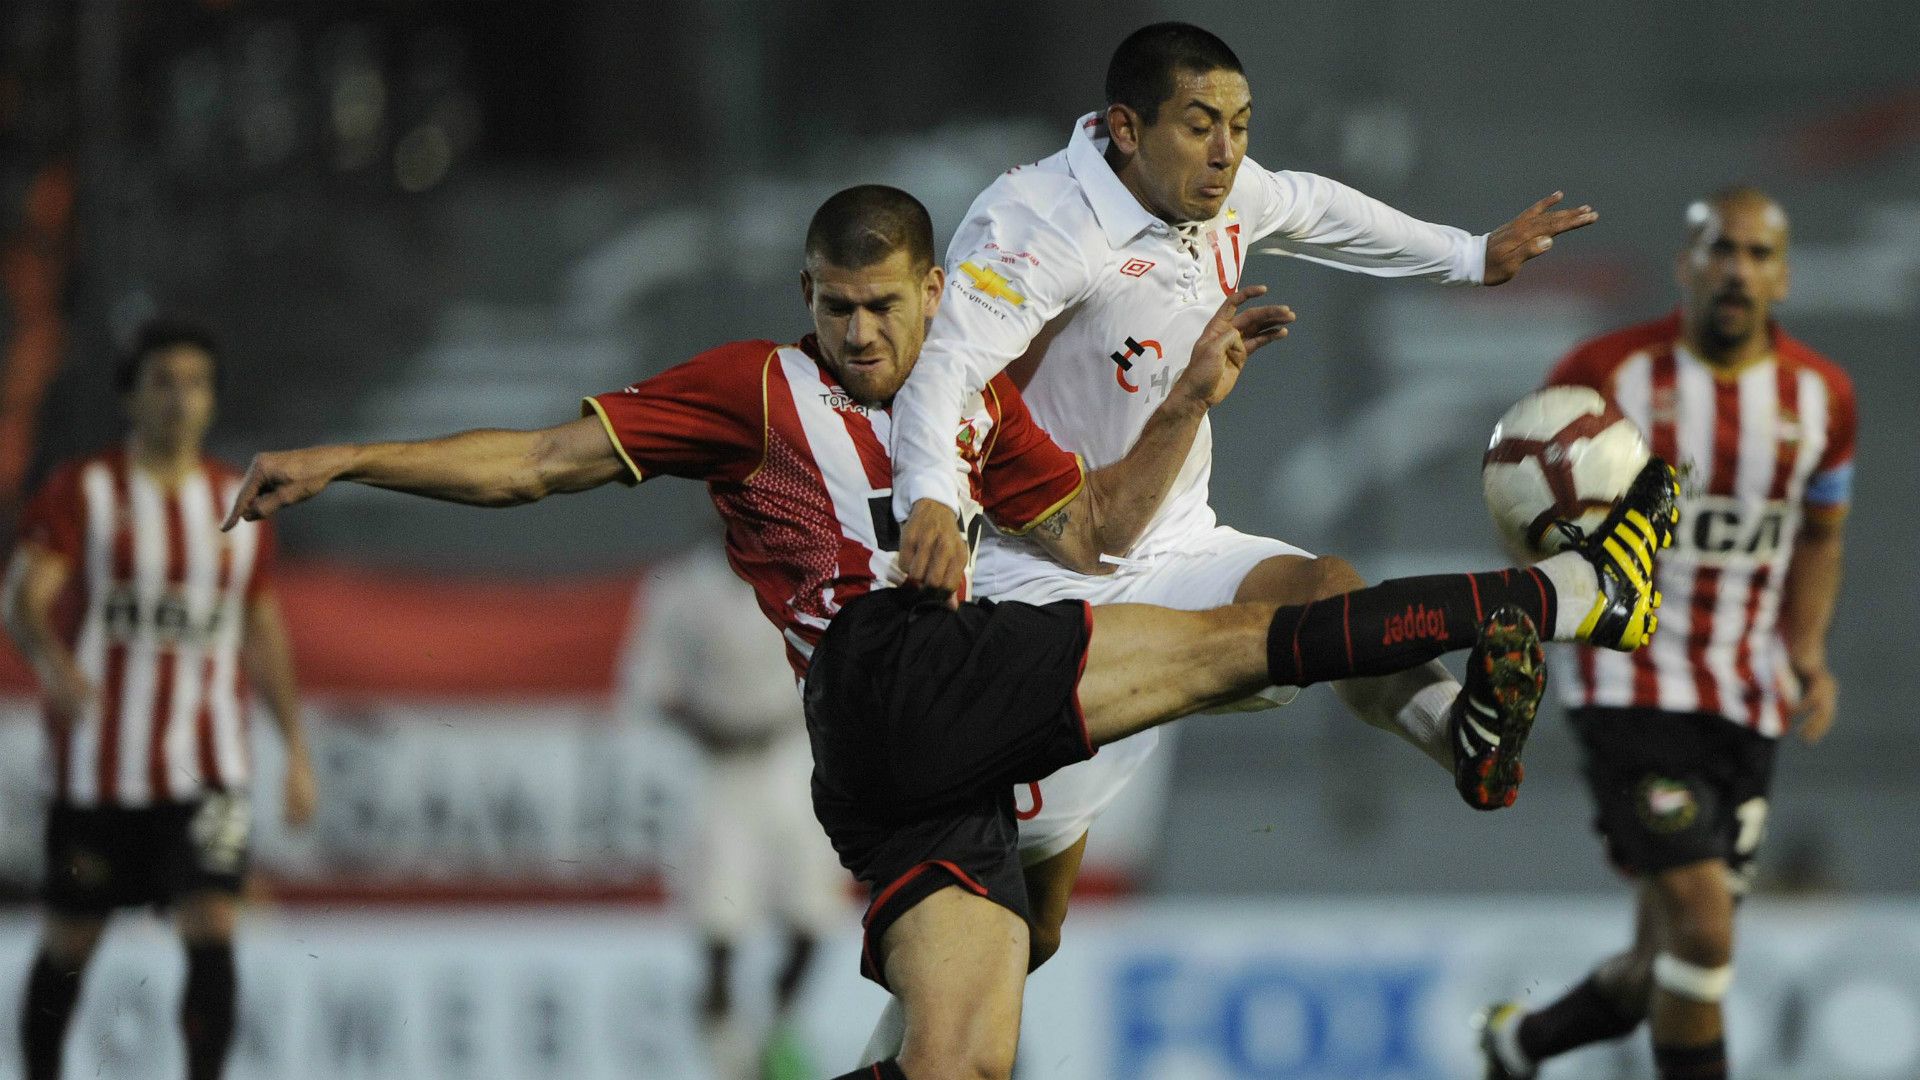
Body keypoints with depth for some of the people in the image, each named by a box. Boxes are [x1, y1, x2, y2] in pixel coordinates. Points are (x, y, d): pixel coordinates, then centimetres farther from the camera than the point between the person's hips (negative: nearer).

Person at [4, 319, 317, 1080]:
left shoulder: (240, 503, 9)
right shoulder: (82, 492, -2)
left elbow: (264, 632, 18)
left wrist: (296, 749, 15)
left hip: (206, 768, 2)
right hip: (98, 762, -2)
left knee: (212, 931, -14)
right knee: (69, 944, 7)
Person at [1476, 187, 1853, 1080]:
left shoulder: (1820, 397, 2)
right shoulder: (1607, 375, -9)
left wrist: (1808, 655, 2)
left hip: (1748, 705, 5)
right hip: (1633, 691, -5)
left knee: (1663, 973, 10)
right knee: (1702, 924, -19)